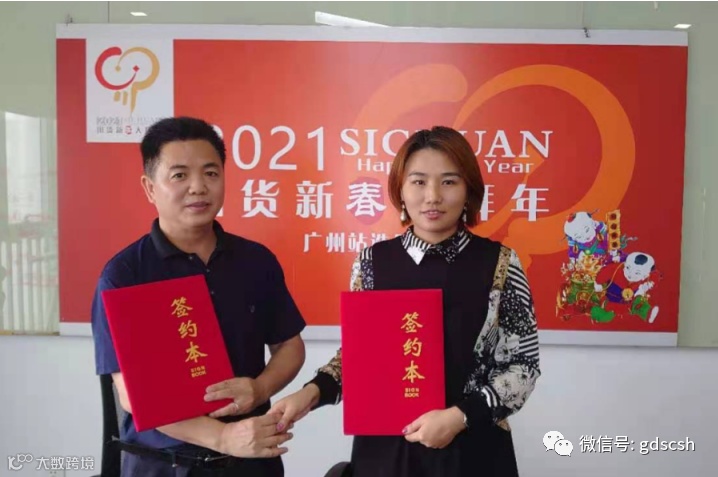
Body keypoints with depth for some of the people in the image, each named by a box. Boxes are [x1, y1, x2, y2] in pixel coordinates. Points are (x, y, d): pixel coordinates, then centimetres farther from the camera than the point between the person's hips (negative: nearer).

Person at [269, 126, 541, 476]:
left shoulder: (499, 263, -8)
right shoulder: (372, 261, -3)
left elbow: (523, 364, -4)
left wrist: (460, 415, -15)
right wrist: (313, 391, -11)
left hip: (471, 448, -1)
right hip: (384, 447, 2)